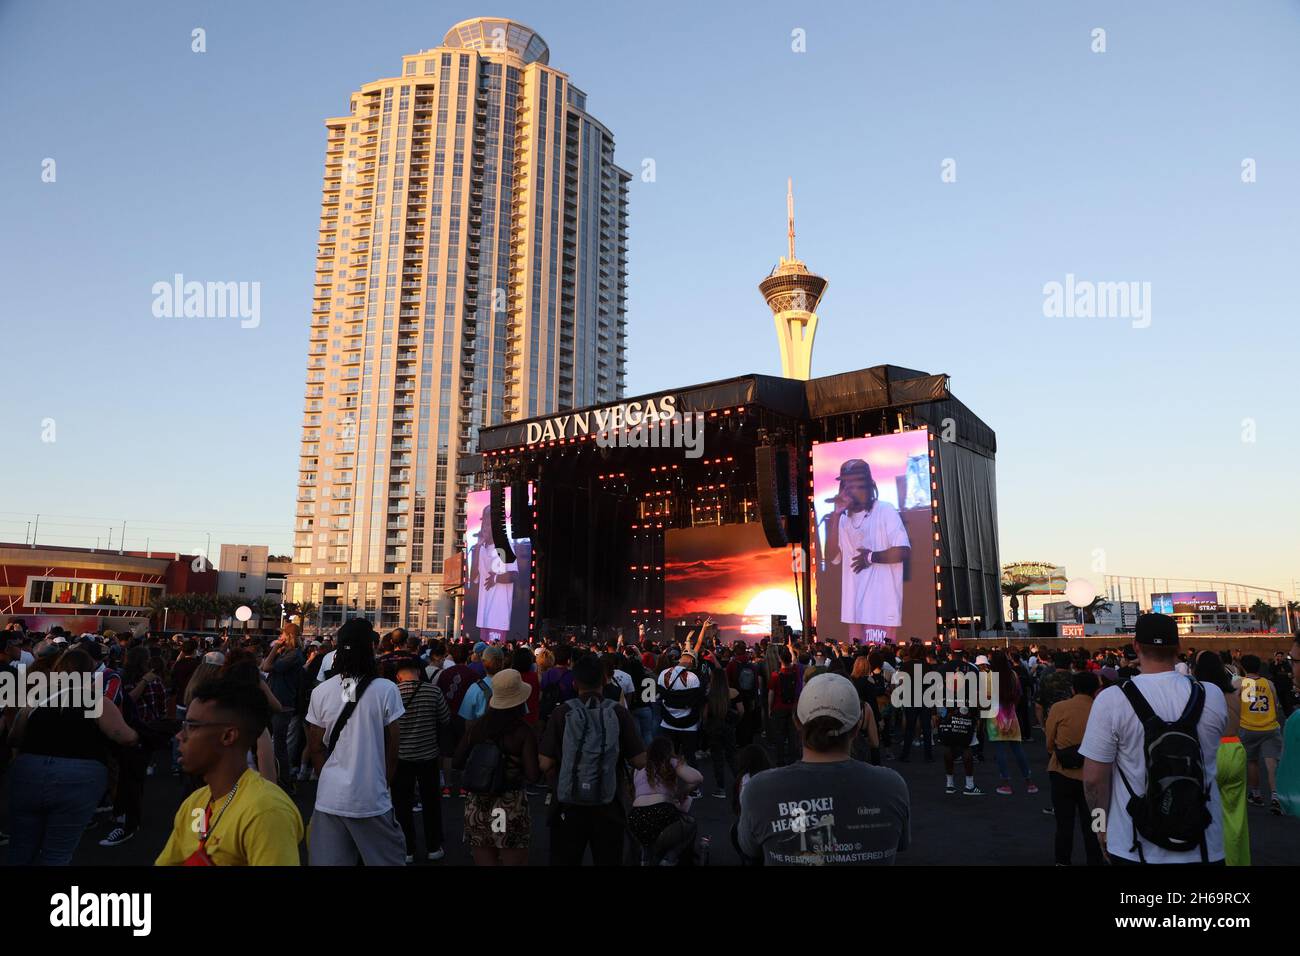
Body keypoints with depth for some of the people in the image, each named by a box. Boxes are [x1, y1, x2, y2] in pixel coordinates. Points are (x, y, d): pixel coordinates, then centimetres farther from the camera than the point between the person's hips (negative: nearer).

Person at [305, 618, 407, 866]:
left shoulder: (321, 692, -2)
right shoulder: (386, 690, -11)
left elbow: (315, 748, 6)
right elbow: (392, 746, -4)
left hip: (330, 797, 3)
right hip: (372, 798, -3)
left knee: (327, 860, 11)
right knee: (387, 859, 12)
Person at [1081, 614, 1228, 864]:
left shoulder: (1111, 699, -16)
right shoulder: (1212, 695, -7)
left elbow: (1094, 777, -14)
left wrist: (1103, 825, 4)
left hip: (1135, 848, -2)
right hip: (1204, 848, 2)